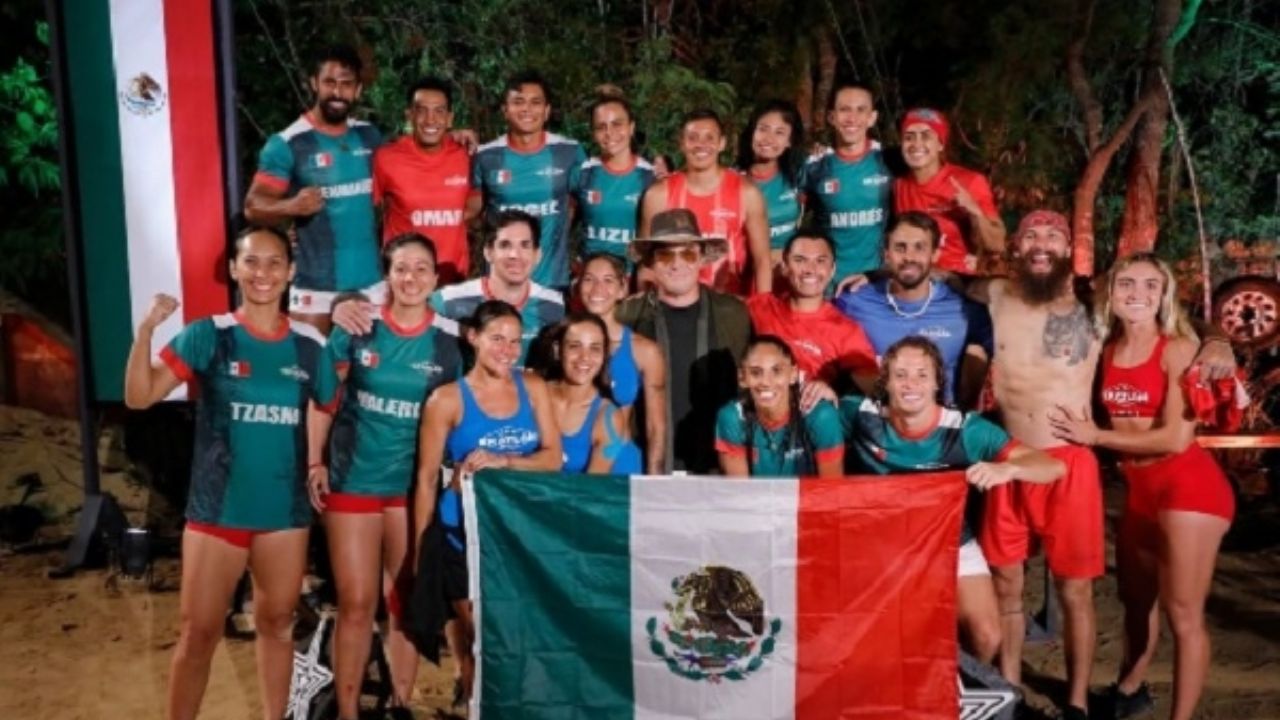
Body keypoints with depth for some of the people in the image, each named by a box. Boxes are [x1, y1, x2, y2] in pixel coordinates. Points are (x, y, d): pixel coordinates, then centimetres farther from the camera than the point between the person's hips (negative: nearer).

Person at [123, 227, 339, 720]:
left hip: (286, 511, 3)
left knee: (277, 625, 16)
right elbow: (139, 397, -14)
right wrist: (147, 329, -25)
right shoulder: (207, 335, -6)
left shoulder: (310, 344, 1)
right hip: (217, 510, -2)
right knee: (198, 633, 4)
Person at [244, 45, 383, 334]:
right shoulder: (287, 144, -7)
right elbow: (253, 207, -8)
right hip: (315, 287, -4)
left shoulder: (369, 136, 6)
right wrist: (292, 206, -29)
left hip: (372, 282, 4)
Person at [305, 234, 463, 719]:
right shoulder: (356, 327, -6)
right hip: (354, 479, -1)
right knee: (356, 603, 1)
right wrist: (314, 463, -4)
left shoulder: (449, 338, -4)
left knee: (406, 601, 13)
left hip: (416, 484, 1)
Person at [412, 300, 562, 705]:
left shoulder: (533, 388, 3)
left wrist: (503, 462, -18)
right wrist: (421, 548, -6)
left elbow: (553, 457, -1)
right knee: (475, 633, 5)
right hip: (462, 533, -3)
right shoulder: (448, 399, -9)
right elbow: (427, 479, -6)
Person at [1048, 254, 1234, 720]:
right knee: (1135, 598, 22)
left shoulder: (1179, 349, -13)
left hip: (1188, 486, -7)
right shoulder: (1106, 351, 3)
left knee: (1182, 613, -2)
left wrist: (1095, 437, -12)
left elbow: (1176, 438, -20)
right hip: (1140, 488, 7)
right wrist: (1088, 432, -6)